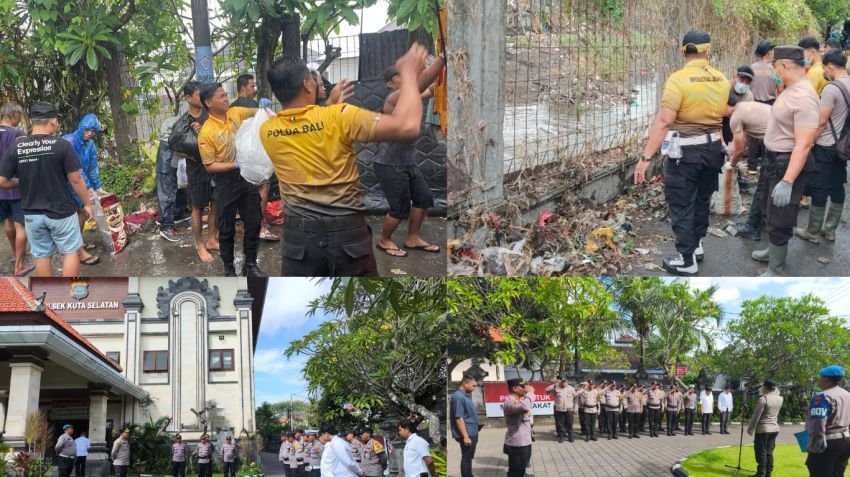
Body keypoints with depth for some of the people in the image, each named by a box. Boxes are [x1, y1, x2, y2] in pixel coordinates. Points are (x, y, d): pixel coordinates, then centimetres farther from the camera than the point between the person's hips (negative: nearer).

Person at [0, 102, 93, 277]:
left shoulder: (15, 148, -5)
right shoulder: (62, 145, -14)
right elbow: (76, 180, -12)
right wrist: (87, 203, 2)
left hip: (32, 213, 3)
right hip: (61, 211, -3)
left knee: (41, 256, 14)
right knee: (70, 251, 10)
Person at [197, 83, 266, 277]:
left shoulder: (235, 113, -2)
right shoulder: (206, 132, -16)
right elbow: (209, 165, -14)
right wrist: (235, 165, -23)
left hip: (247, 177, 5)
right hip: (227, 181, -5)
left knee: (253, 222, 11)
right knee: (227, 228, 7)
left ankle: (250, 264, 26)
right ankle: (229, 269, 21)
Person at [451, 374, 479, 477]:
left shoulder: (466, 395, 11)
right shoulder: (459, 397, -20)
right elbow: (459, 418, -23)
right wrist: (465, 437, -23)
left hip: (472, 433, 10)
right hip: (467, 434, -10)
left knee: (469, 457, 18)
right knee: (466, 458, -2)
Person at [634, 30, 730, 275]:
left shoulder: (678, 79, -17)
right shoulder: (721, 79, 0)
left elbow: (664, 121, -22)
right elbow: (727, 114, 9)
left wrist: (647, 157, -21)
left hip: (686, 151, -6)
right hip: (713, 148, 6)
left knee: (682, 205, 4)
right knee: (702, 199, 22)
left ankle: (687, 261, 9)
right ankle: (697, 246, 36)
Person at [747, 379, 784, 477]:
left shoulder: (763, 399, -17)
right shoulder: (780, 398, 2)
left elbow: (756, 416, -14)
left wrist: (750, 428, -6)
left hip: (763, 429, -7)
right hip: (774, 429, 7)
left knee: (761, 452, -1)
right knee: (769, 452, 12)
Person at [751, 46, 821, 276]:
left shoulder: (804, 98, -28)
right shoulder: (790, 90, 4)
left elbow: (803, 145, -31)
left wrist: (788, 181, -35)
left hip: (789, 164, -10)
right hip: (774, 159, 10)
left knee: (779, 220, 1)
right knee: (770, 210, 27)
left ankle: (776, 272, 13)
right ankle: (775, 250, 47)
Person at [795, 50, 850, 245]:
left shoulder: (831, 88, -20)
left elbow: (821, 121, -20)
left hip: (825, 146, -8)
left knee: (819, 190, 0)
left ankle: (812, 233, 7)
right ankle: (830, 229, 21)